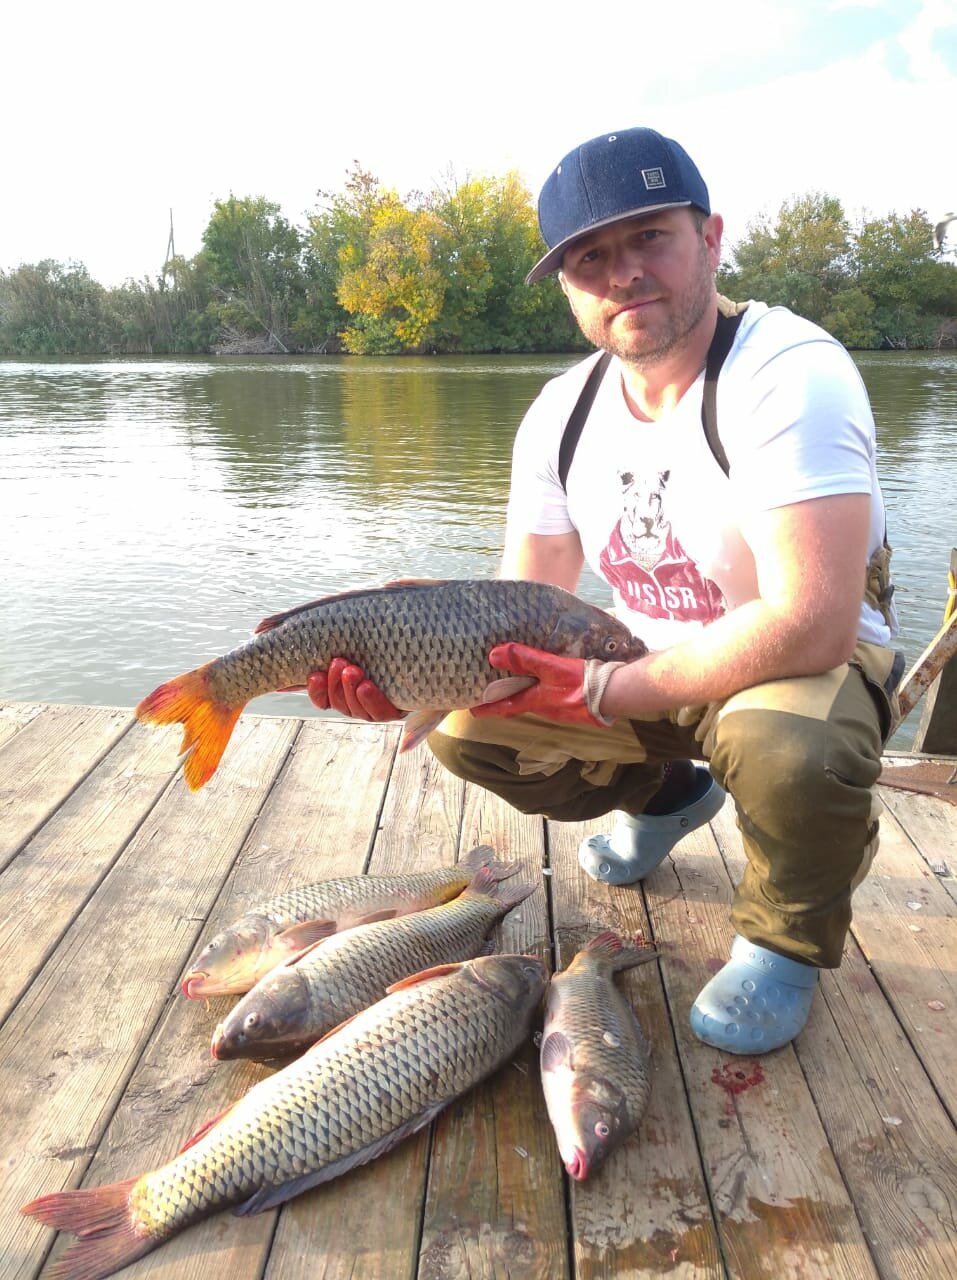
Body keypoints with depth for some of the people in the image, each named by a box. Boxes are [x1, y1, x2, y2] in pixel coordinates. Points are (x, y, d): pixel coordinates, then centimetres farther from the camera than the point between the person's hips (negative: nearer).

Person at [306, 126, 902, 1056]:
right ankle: (663, 792, 20)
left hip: (813, 657, -5)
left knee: (790, 749, -39)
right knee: (465, 727, -7)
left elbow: (810, 625, -34)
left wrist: (605, 691, -30)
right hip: (649, 666, 6)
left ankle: (788, 940, -4)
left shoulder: (789, 375, -25)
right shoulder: (560, 416, -5)